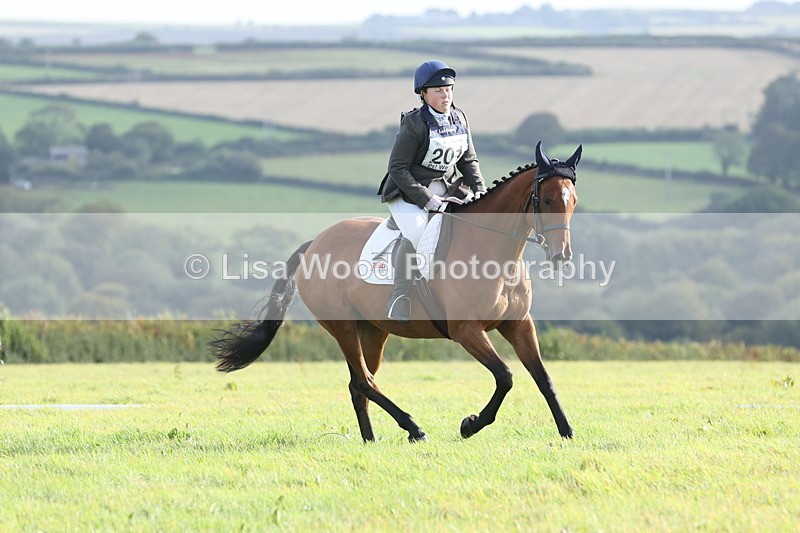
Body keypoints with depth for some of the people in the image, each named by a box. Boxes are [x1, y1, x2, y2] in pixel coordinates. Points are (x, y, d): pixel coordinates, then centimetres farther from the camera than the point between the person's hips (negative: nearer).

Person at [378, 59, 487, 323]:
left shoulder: (459, 119, 5)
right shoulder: (413, 125, -15)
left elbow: (468, 161, 14)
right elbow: (398, 168, -16)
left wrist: (480, 191, -2)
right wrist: (426, 200, -22)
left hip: (446, 190, 7)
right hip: (407, 192, -7)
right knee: (416, 233, -33)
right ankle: (399, 300, -25)